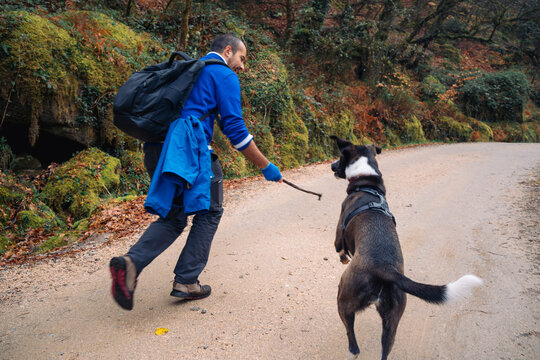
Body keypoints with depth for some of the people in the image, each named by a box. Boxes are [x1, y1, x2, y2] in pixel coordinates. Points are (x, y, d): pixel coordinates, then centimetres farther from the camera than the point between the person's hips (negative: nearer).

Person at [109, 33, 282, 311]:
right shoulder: (225, 76, 2)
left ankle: (131, 262, -4)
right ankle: (186, 281, 11)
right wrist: (265, 167, 0)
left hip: (155, 150, 8)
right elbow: (235, 129, -6)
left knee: (174, 216, 17)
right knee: (209, 213, 11)